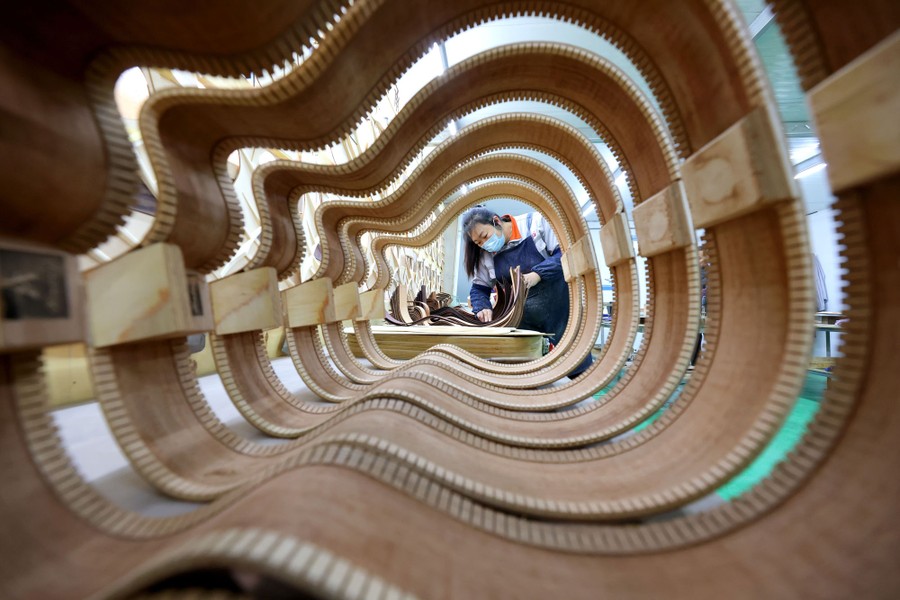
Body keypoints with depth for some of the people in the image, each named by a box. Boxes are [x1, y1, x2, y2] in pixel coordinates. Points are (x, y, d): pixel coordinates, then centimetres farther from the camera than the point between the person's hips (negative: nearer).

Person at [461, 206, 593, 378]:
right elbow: (479, 288, 7)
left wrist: (538, 274, -25)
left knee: (579, 370, 6)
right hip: (523, 318, 3)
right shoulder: (485, 254, 0)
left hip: (560, 304, -2)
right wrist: (482, 308, -13)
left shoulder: (535, 222, -9)